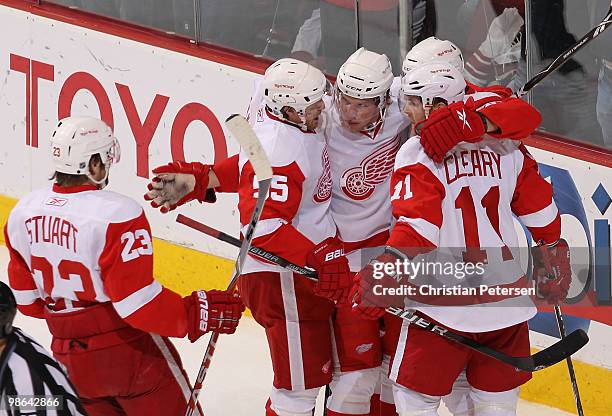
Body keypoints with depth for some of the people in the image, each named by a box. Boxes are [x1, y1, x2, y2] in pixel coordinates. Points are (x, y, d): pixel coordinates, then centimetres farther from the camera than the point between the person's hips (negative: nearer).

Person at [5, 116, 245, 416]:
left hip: (70, 359, 6)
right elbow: (137, 301, -24)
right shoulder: (118, 215, -22)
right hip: (128, 353, -6)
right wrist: (197, 314, -14)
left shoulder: (23, 212, 0)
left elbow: (26, 299, 9)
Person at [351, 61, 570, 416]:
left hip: (444, 303, -5)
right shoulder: (506, 147, 7)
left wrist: (385, 275, -20)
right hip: (507, 300, 5)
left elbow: (417, 228, -20)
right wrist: (555, 251, 30)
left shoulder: (418, 153, -9)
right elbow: (539, 209, 14)